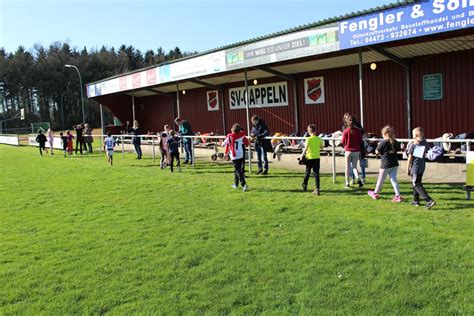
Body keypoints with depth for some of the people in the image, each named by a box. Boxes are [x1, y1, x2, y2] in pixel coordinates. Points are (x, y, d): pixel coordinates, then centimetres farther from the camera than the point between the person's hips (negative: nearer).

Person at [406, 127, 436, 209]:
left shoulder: (412, 145, -13)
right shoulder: (425, 143, 1)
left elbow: (410, 158, -12)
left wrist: (407, 169, -5)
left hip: (415, 167, -7)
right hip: (422, 166, 7)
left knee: (417, 185, -4)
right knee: (417, 183, 20)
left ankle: (429, 201, -15)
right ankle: (416, 201, 28)